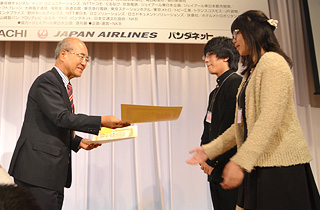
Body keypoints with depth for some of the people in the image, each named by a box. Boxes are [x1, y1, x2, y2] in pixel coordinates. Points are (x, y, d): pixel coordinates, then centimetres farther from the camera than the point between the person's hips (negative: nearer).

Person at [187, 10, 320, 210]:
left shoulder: (272, 61, -8)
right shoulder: (252, 72, 20)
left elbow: (270, 118, -21)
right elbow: (242, 124, 17)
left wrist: (240, 162, -26)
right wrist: (209, 150, 13)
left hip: (280, 163, -8)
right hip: (258, 164, 8)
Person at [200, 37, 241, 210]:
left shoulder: (235, 83, -11)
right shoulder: (216, 91, 18)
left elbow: (231, 127, -19)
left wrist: (213, 160, -14)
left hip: (228, 166, -9)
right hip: (215, 169, 9)